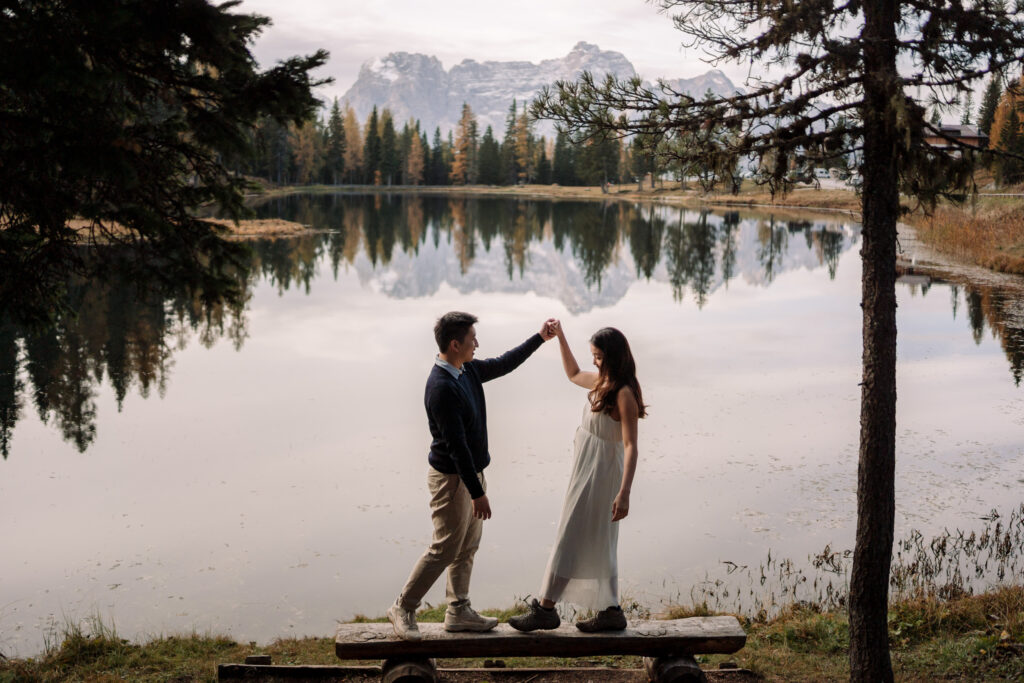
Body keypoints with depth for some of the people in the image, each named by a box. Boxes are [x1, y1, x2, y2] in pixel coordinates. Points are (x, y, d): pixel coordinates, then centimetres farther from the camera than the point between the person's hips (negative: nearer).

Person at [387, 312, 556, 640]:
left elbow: (504, 364, 21)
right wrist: (477, 493, -24)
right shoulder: (441, 388, -27)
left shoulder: (468, 370, 1)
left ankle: (459, 612, 27)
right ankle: (403, 609, 14)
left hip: (471, 471, 9)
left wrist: (540, 337, 21)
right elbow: (456, 445, -27)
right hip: (452, 478, -9)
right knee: (445, 549, 0)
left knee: (467, 548, 16)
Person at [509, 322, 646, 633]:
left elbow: (631, 446, -25)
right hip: (587, 471, 9)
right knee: (597, 545, 14)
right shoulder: (601, 382, 7)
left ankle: (545, 608, 9)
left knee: (569, 541, -1)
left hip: (599, 475, -9)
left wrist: (624, 493, -31)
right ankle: (610, 612, 21)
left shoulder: (624, 394, -20)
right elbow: (573, 374, 29)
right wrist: (560, 336, 23)